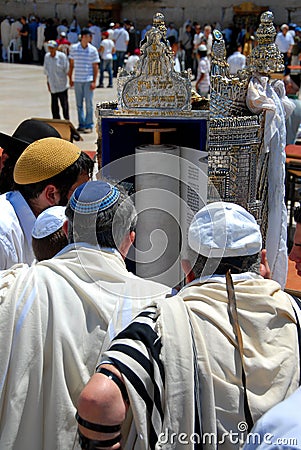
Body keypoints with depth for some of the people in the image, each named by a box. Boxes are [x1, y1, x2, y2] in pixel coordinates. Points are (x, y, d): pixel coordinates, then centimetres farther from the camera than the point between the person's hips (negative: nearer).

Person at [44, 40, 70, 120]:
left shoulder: (62, 56, -10)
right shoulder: (47, 56, 5)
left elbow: (67, 70, -3)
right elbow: (46, 71, 14)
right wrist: (48, 82, 14)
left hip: (62, 85, -4)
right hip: (52, 86, 4)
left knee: (64, 104, -2)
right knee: (54, 105, 8)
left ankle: (66, 120, 8)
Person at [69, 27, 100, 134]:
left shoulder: (93, 50, 0)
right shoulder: (74, 48, 5)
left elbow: (95, 66, 1)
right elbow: (71, 64, 12)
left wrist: (94, 81, -5)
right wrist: (70, 78, 10)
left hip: (88, 80, -2)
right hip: (77, 80, 2)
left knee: (89, 103, -2)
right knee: (79, 104, 7)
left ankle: (89, 125, 6)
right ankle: (81, 124, 16)